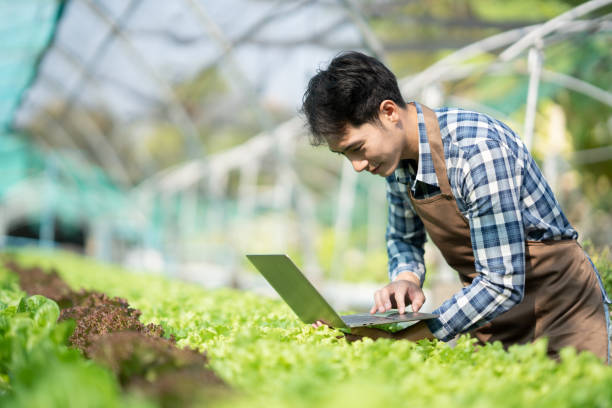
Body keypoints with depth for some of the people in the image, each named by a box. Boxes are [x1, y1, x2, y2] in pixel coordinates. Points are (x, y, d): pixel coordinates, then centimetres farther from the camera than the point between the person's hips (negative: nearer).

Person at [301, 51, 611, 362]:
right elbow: (403, 239, 15)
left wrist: (403, 339, -27)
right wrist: (406, 279, -8)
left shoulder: (478, 149, -27)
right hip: (490, 310, 6)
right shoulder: (396, 152, -3)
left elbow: (502, 284, -27)